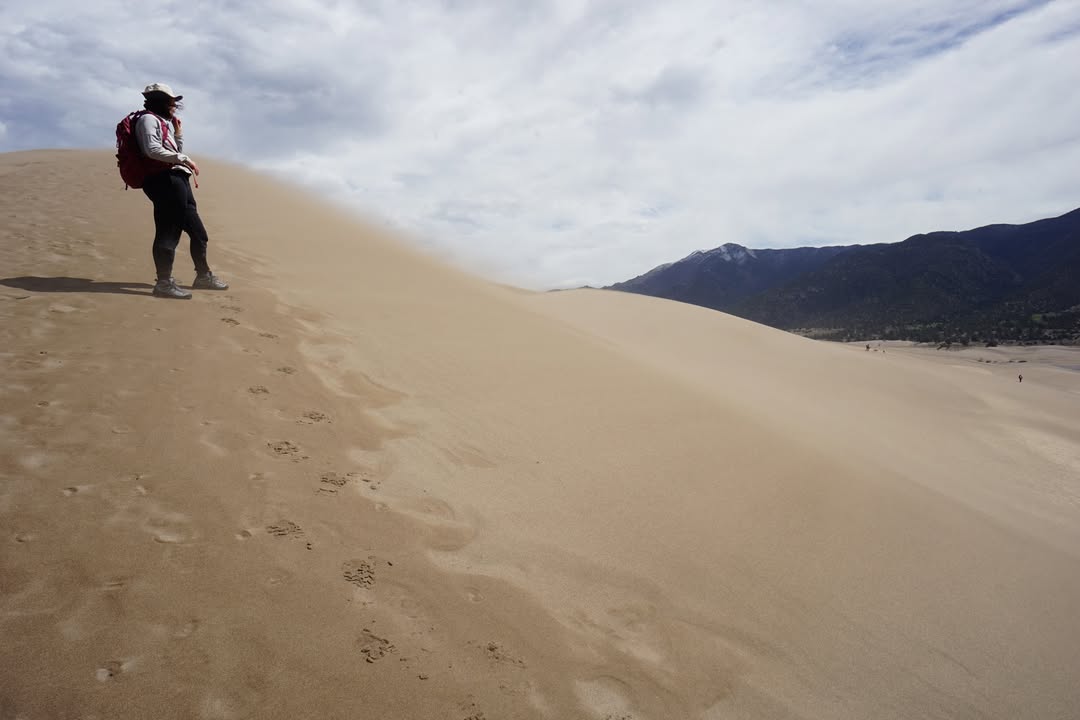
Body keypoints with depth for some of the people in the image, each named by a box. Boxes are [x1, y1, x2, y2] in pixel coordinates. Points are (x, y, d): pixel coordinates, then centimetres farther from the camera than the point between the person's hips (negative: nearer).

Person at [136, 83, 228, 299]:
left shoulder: (163, 123, 28)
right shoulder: (149, 119, -1)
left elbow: (176, 152, 32)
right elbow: (153, 150, -17)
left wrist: (178, 131, 25)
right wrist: (184, 159, -14)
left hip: (177, 181, 10)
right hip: (165, 181, -10)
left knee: (197, 232, 14)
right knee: (168, 232, -14)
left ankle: (203, 275, 25)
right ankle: (164, 283, -16)